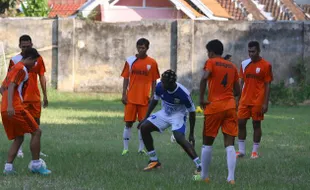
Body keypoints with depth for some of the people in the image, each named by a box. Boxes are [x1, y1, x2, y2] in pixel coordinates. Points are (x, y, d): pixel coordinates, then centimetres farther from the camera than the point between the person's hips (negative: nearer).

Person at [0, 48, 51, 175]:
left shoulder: (13, 68, 22)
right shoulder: (21, 69, -7)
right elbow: (11, 86, -20)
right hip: (15, 109, -10)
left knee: (18, 138, 14)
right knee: (36, 132, -1)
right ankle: (36, 164, -1)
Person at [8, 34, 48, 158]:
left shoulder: (38, 59, 6)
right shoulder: (14, 60, -1)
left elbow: (42, 77, 10)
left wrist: (45, 96, 7)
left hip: (35, 97, 3)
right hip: (20, 98, -3)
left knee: (36, 122, 6)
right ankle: (19, 149, 1)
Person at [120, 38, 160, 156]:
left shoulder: (152, 63, 1)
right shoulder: (130, 61, 2)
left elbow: (154, 81, 5)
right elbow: (126, 78, 5)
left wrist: (152, 96, 0)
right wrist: (124, 94, -1)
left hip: (144, 98, 0)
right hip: (131, 97, 0)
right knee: (128, 123, 1)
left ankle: (141, 148, 8)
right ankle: (125, 148, 5)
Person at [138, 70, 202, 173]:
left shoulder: (183, 94, -30)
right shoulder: (160, 87, -19)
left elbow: (192, 112, -16)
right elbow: (154, 101, 5)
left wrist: (191, 134, -12)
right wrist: (146, 117, 6)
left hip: (178, 115, -6)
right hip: (164, 113, 6)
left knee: (179, 138, -30)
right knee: (144, 127, -6)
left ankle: (200, 166, -27)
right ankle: (154, 161, 7)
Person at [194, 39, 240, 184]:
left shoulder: (211, 62, -1)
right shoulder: (232, 66, 14)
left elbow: (204, 78, -20)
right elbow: (237, 91, 15)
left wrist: (201, 99, -13)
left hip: (214, 106, -4)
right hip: (230, 106, 4)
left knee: (207, 143, 10)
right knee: (229, 144, 0)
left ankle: (204, 176, 17)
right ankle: (231, 177, -12)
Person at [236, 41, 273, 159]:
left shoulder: (266, 65, -5)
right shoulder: (244, 64, 8)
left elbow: (267, 85, -4)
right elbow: (242, 82, 13)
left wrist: (265, 103, -9)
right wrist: (238, 99, 9)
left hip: (258, 101, -4)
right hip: (245, 100, 4)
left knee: (256, 124, 1)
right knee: (241, 123, 0)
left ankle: (255, 151, 7)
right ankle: (241, 150, 8)